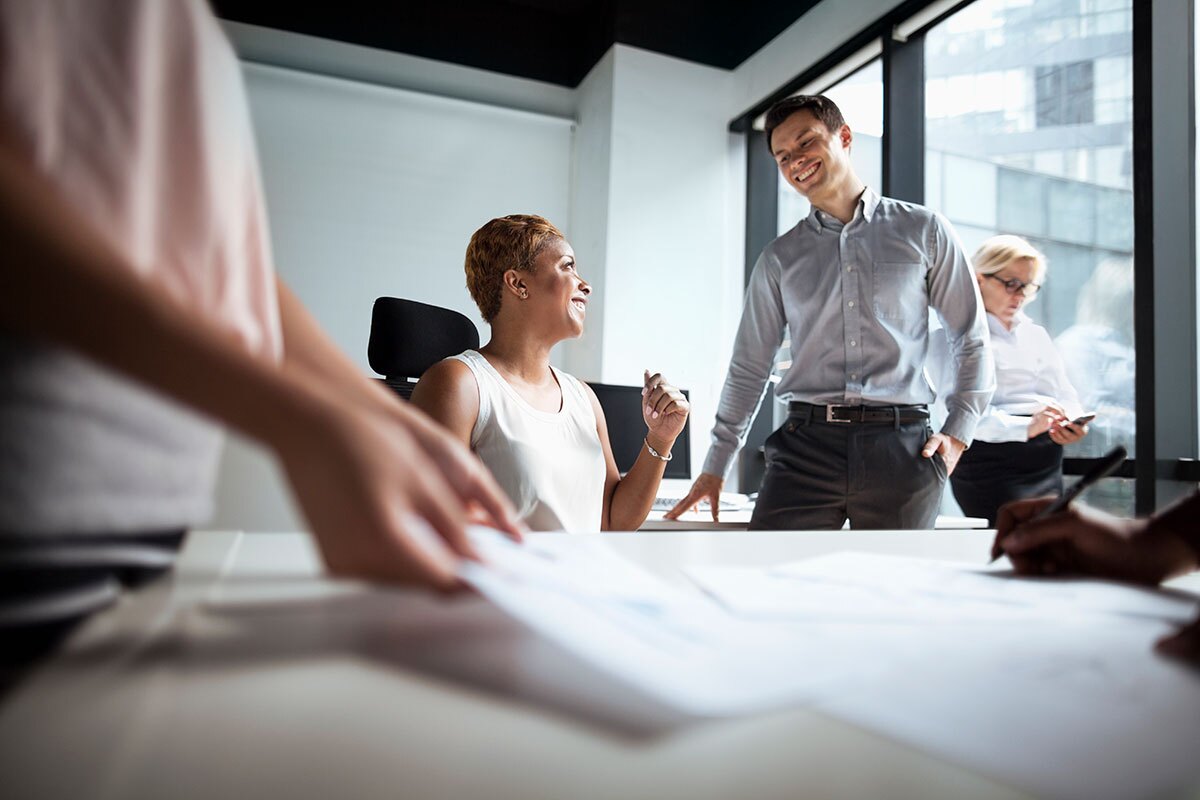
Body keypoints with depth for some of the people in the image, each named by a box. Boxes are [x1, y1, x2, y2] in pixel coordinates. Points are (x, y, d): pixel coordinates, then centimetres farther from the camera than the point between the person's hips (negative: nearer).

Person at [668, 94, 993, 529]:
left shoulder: (923, 230, 9)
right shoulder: (779, 258, 12)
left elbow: (972, 341, 12)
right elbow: (748, 368, 13)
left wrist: (957, 432, 1)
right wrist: (715, 465, 12)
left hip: (902, 446, 0)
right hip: (806, 444, 1)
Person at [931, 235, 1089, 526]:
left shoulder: (1036, 334, 21)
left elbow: (1067, 396, 18)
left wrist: (1074, 424, -4)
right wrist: (1025, 427, -26)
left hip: (1047, 464, 7)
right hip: (990, 462, -7)